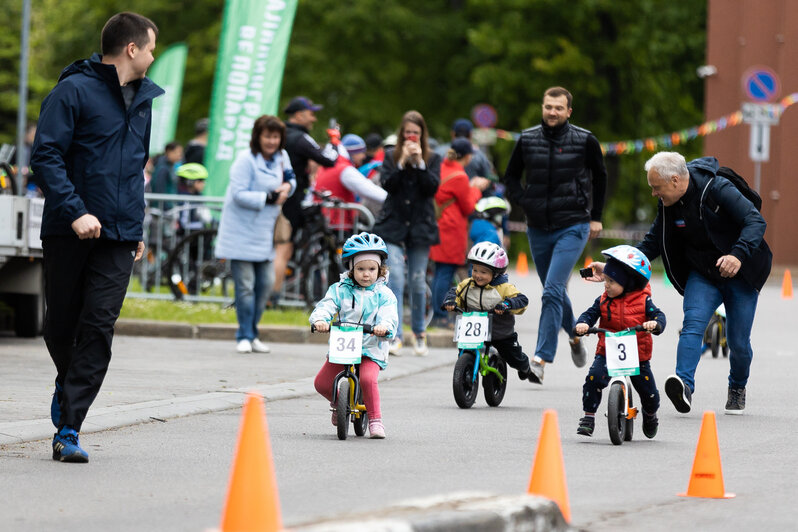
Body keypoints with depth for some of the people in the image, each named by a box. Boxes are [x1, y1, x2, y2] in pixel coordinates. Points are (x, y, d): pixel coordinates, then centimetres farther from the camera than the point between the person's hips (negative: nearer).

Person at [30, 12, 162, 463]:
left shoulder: (143, 99, 16)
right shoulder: (74, 91, -7)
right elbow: (45, 156, -13)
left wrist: (138, 227, 22)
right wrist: (75, 211, -23)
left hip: (119, 238, 4)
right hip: (69, 234, -4)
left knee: (98, 329, -9)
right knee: (60, 326, 7)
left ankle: (68, 429, -10)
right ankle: (68, 386, 38)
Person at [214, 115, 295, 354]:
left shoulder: (281, 157, 7)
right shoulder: (246, 160, -15)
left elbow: (290, 179, 22)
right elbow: (239, 194, -19)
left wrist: (287, 186, -2)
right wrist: (268, 199, -24)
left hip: (264, 232, 7)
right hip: (242, 233, -7)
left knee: (265, 283, 7)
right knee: (245, 286, -6)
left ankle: (252, 335, 20)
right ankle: (245, 337, 4)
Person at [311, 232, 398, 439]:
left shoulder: (383, 294, 2)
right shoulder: (340, 290, 6)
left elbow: (389, 316, -12)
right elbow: (326, 306, -8)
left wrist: (384, 326, -36)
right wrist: (320, 319, -31)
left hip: (371, 350, -3)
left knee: (367, 379, -29)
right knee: (322, 383, -4)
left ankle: (375, 419, -13)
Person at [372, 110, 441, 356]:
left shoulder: (432, 159, 6)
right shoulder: (391, 156, 6)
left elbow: (433, 188, -8)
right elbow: (386, 184, -7)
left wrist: (419, 162, -15)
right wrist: (402, 162, -15)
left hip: (420, 227, 1)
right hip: (393, 225, -1)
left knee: (418, 281, 7)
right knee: (395, 279, -13)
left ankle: (419, 333, 24)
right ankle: (395, 335, -15)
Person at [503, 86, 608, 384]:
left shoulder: (585, 141, -3)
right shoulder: (527, 140, 3)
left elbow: (599, 177, 13)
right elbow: (511, 176, 16)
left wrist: (595, 216, 12)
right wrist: (524, 202, 0)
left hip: (572, 227, -4)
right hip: (538, 229, 4)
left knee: (553, 291, -17)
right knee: (555, 292, 16)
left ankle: (541, 358, -19)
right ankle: (575, 336, 42)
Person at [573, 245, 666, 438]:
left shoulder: (642, 300, -4)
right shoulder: (603, 301, 2)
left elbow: (658, 315, -9)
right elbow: (590, 314, -3)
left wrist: (655, 324, -32)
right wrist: (582, 324, -25)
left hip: (638, 354, -1)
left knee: (648, 391, 3)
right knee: (594, 379, -23)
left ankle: (650, 415, 37)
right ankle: (588, 417, -13)